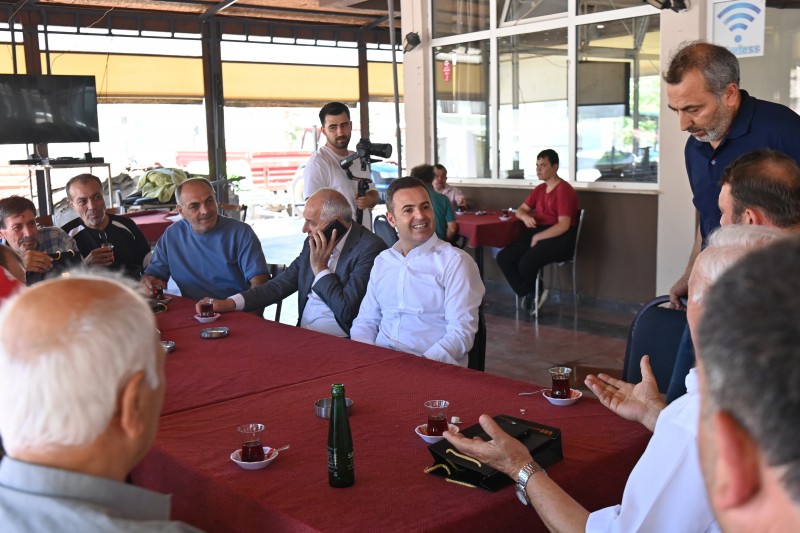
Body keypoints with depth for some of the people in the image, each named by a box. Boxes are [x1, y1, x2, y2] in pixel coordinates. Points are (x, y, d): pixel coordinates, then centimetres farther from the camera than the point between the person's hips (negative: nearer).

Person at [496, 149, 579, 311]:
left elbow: (564, 225, -18)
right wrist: (525, 217, -4)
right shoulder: (539, 189, 15)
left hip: (560, 238, -8)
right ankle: (530, 295, -6)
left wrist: (538, 237, -16)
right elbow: (521, 210, 22)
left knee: (525, 264, -30)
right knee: (503, 258, -10)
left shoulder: (564, 190, -12)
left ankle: (535, 294, 2)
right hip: (538, 233, 9)